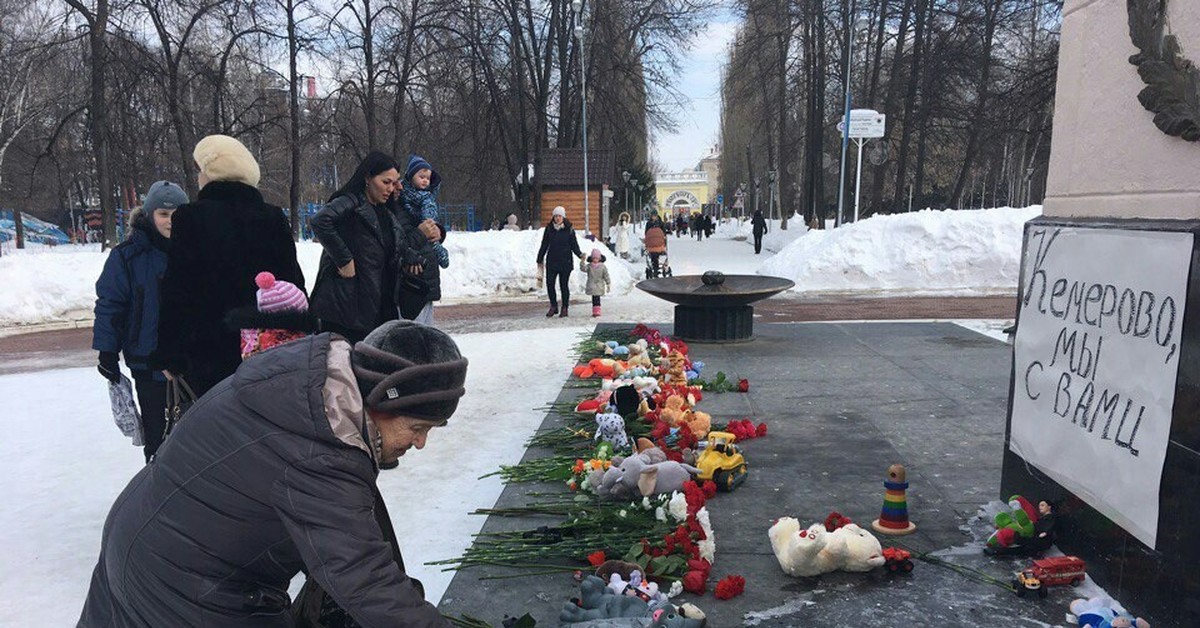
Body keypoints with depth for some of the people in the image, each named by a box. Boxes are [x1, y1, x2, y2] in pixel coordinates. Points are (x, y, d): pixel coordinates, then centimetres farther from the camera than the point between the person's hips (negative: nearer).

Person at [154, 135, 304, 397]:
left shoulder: (189, 218, -5)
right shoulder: (273, 218, 5)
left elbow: (176, 291, -6)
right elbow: (293, 283, 6)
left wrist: (168, 356, 1)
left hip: (210, 356, -3)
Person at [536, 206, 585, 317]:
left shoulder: (569, 230, -2)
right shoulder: (549, 229, 5)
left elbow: (574, 245, 1)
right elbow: (544, 245, 12)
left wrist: (580, 254, -17)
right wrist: (540, 260, 13)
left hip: (565, 262, -2)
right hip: (551, 261, 3)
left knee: (564, 285, 2)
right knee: (549, 283, -1)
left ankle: (564, 308, 12)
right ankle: (553, 306, 15)